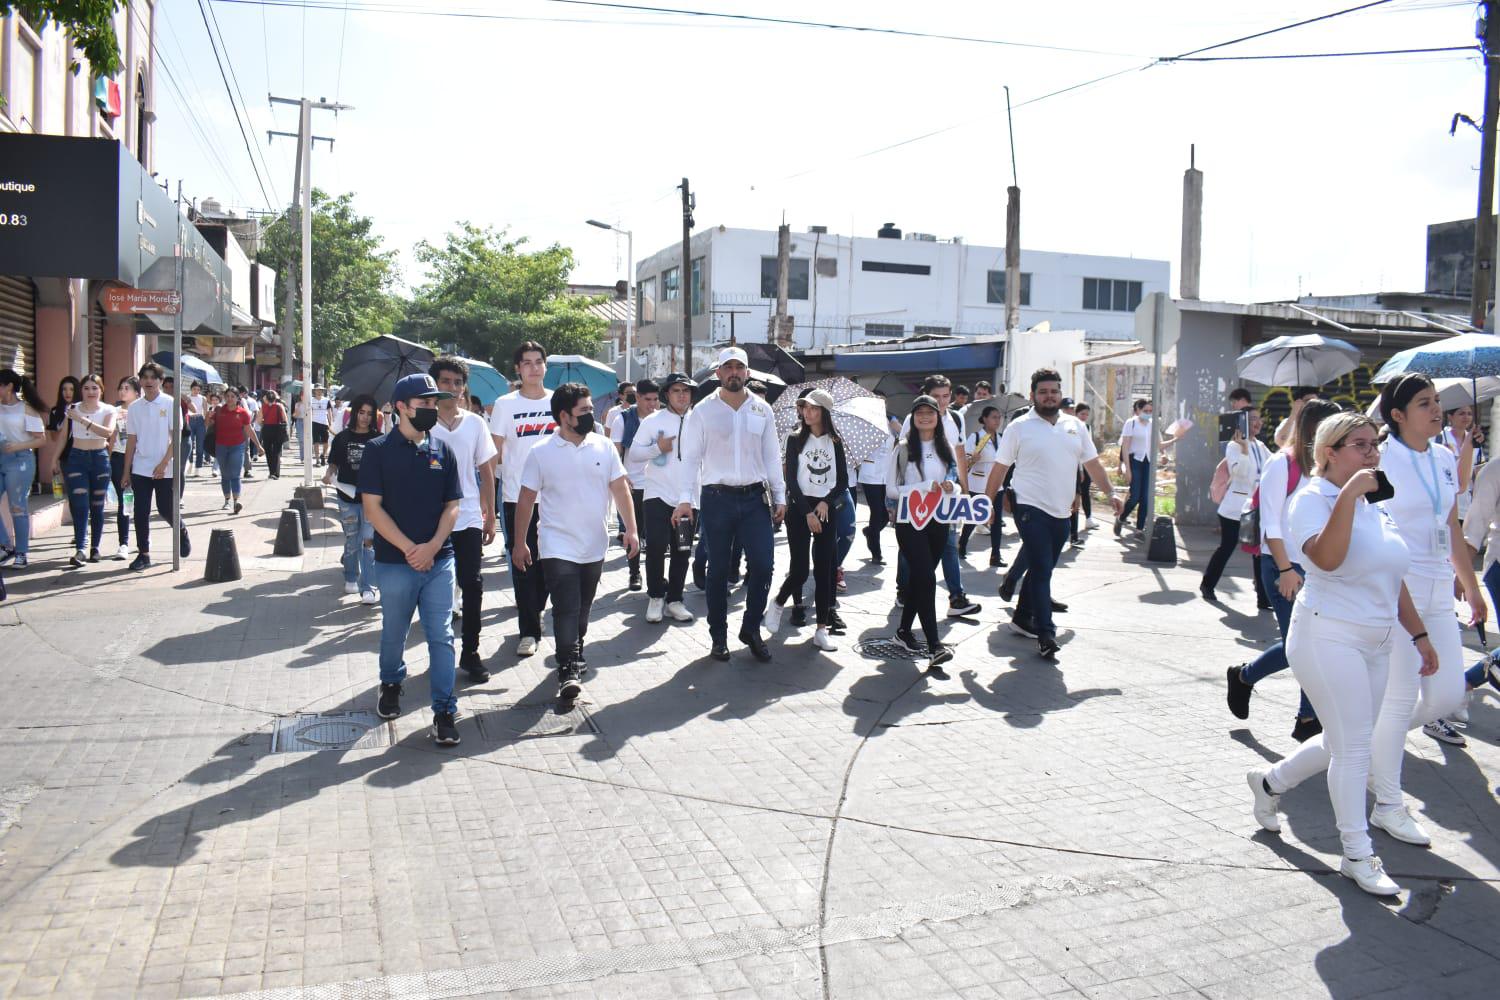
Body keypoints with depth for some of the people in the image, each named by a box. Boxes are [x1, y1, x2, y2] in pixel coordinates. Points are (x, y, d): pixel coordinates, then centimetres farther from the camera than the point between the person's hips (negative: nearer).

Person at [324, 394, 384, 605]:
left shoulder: (378, 440, 1)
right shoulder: (342, 438, 5)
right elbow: (334, 463, 10)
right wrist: (329, 475, -10)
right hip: (347, 496, 2)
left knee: (369, 541, -10)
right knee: (351, 541, 15)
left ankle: (369, 588, -10)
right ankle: (351, 579, 33)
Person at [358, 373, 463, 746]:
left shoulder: (442, 450, 6)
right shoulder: (378, 450, -4)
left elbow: (452, 504, 6)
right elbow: (372, 507, -8)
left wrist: (432, 546, -9)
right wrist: (409, 549, -14)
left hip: (439, 559, 2)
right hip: (395, 562, -2)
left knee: (441, 637, 0)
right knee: (394, 633, 15)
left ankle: (444, 711, 6)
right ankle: (391, 684, 41)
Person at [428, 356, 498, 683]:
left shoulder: (475, 423, 5)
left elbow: (486, 472, 10)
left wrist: (490, 516, 7)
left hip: (469, 519, 2)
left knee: (472, 585, -1)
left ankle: (470, 652, 11)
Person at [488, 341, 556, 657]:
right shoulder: (505, 404, 0)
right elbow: (494, 453, 0)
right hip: (517, 497, -2)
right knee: (522, 564, 0)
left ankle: (534, 608, 34)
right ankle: (529, 631, 6)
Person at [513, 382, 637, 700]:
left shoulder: (604, 446, 1)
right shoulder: (541, 453, -6)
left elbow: (620, 488, 4)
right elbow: (526, 499, 0)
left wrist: (631, 529, -3)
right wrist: (520, 543, 1)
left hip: (595, 546, 3)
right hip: (558, 547, -3)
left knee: (582, 609, 15)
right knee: (566, 609, -12)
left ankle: (574, 654, 33)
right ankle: (568, 670, -11)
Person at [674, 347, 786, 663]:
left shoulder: (762, 410, 7)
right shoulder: (703, 411, -1)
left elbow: (771, 456, 10)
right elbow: (691, 457, -3)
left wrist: (779, 496, 6)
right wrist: (684, 499, -12)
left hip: (754, 497, 2)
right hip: (717, 498, -2)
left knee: (762, 565, -3)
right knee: (718, 570, 6)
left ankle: (751, 629, 17)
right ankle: (719, 637, 19)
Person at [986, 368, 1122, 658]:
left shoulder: (1075, 426, 10)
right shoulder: (1019, 427, -3)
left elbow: (1092, 464, 13)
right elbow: (1000, 468, 0)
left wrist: (1110, 493, 1)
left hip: (1061, 513, 5)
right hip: (1031, 510, -5)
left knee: (1041, 570, 14)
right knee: (1041, 571, -10)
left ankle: (1022, 618, 28)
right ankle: (1045, 634, -9)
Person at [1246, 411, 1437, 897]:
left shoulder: (1374, 506, 12)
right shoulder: (1312, 499, -11)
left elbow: (1392, 579, 19)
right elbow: (1326, 557, -30)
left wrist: (1418, 634, 18)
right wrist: (1348, 494, -31)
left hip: (1375, 643, 8)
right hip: (1329, 638, -8)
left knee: (1346, 743, 15)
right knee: (1353, 747, -4)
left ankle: (1271, 782, 37)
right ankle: (1357, 854, 10)